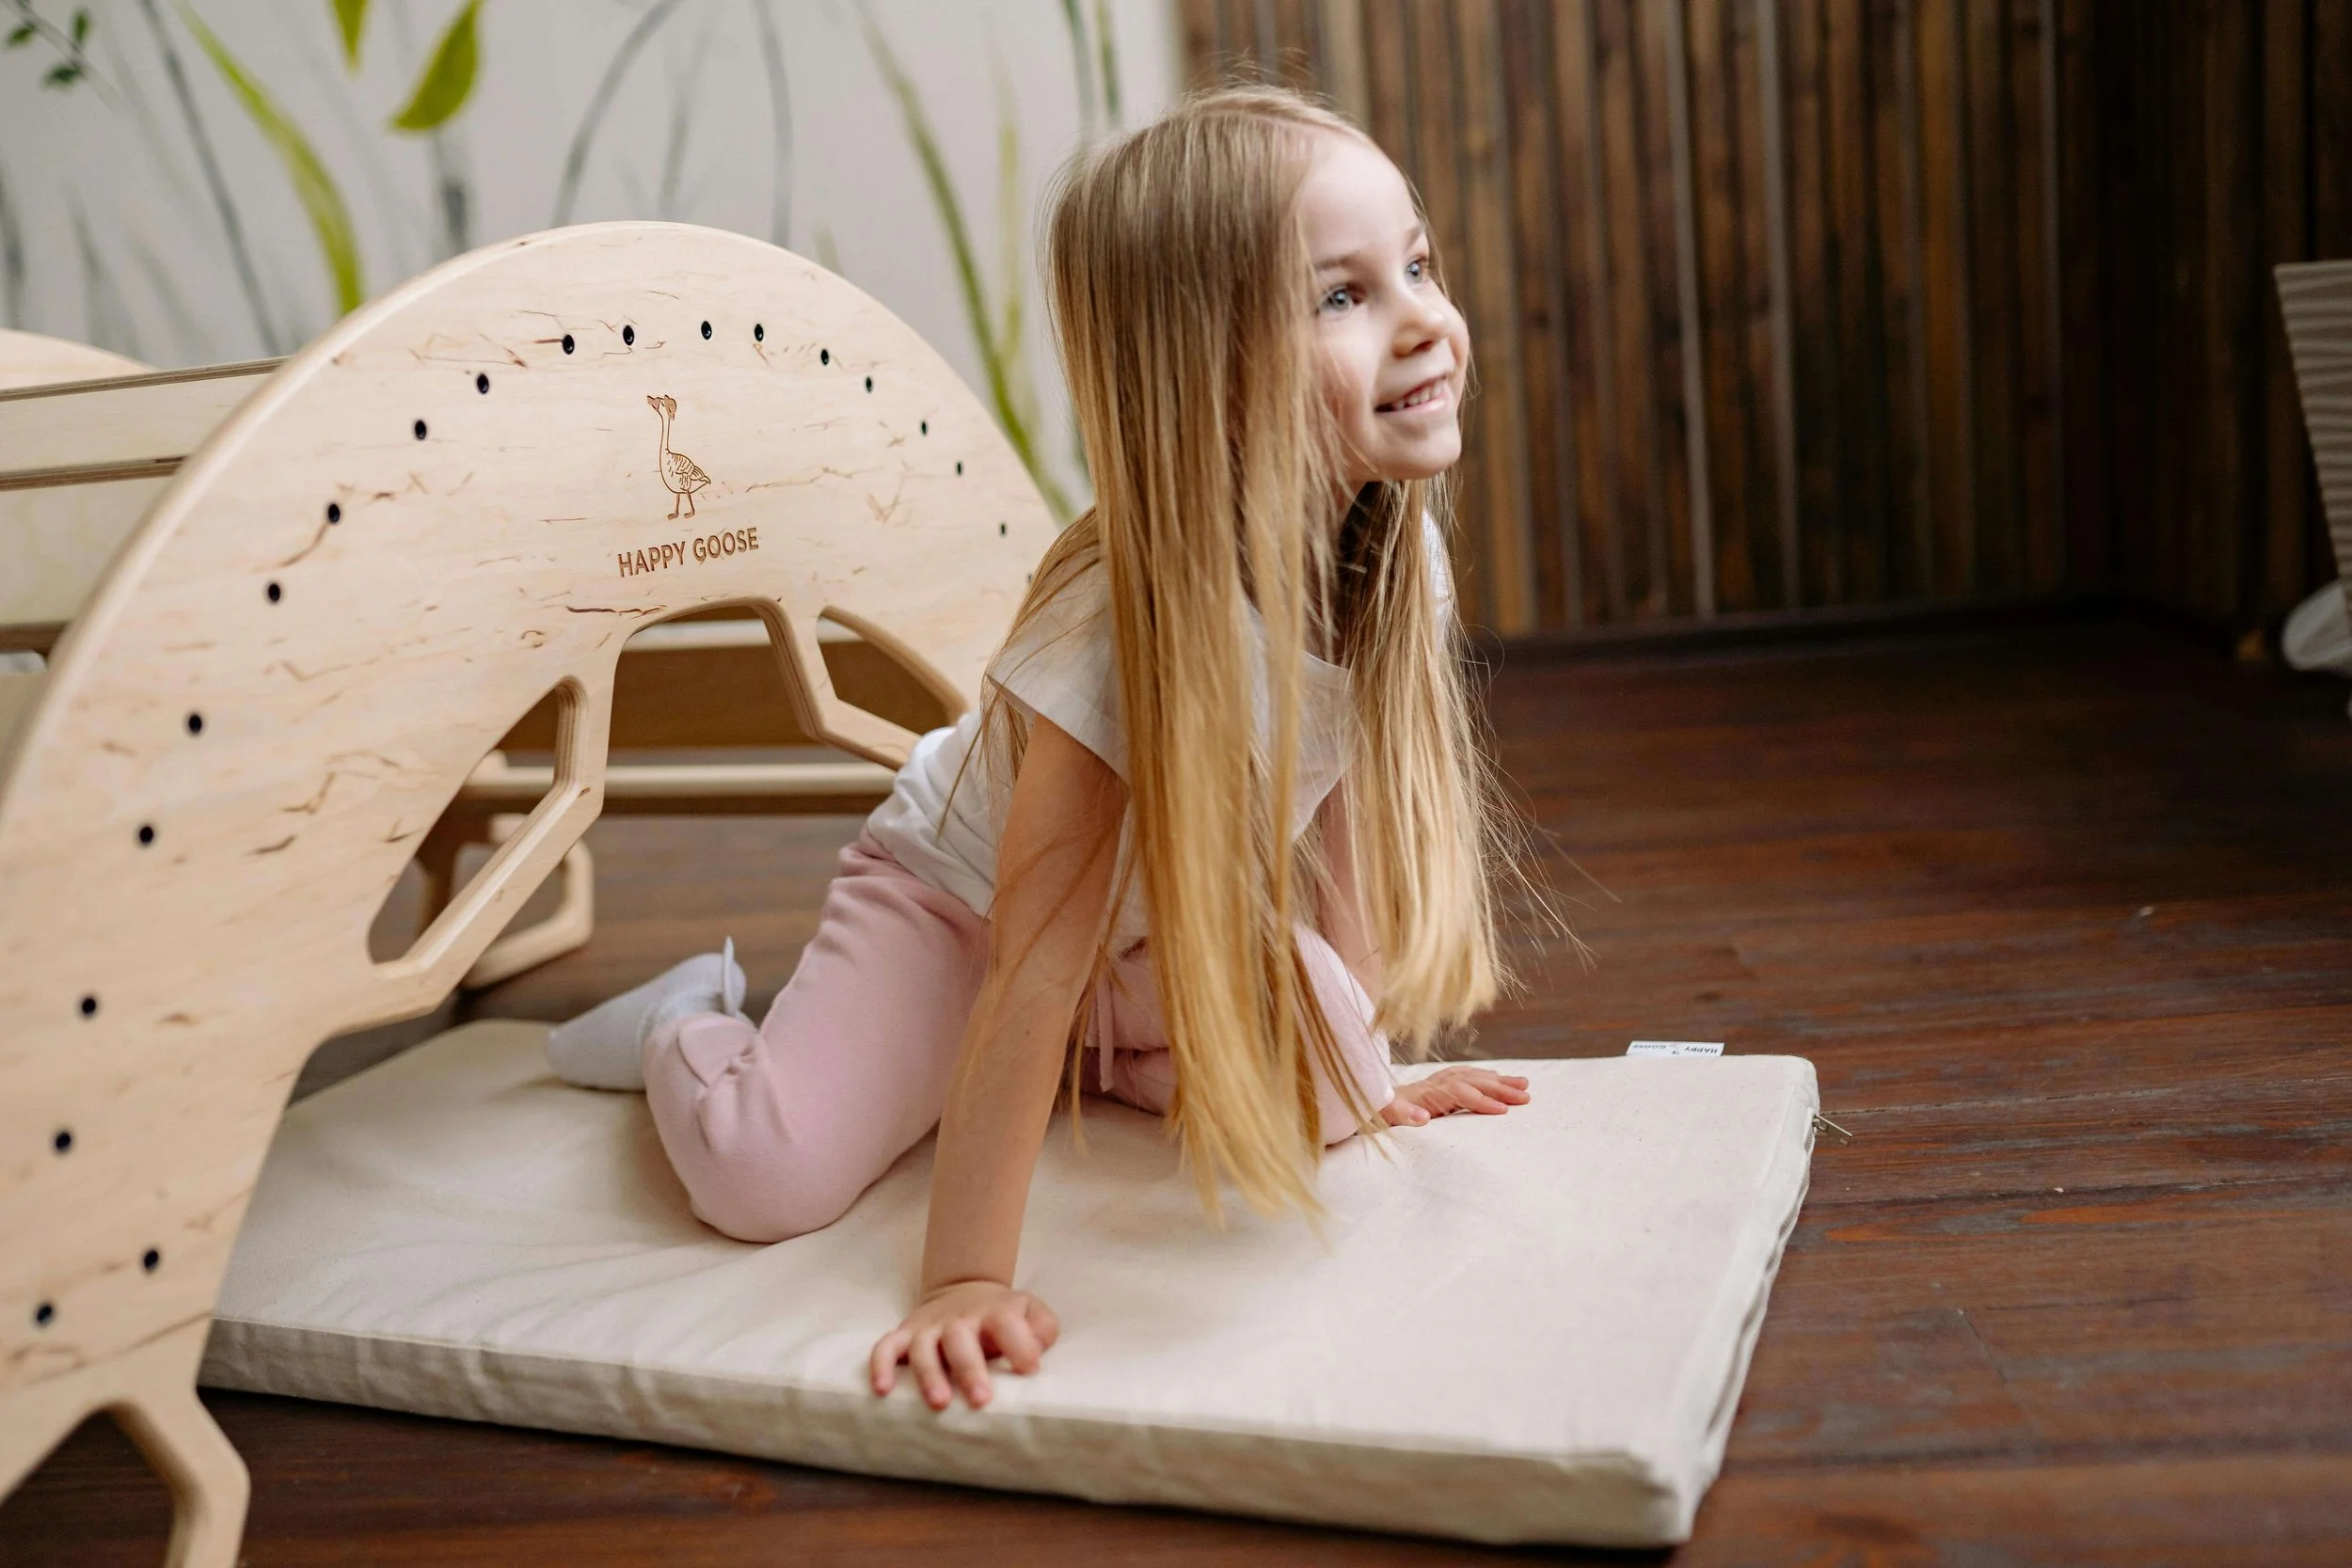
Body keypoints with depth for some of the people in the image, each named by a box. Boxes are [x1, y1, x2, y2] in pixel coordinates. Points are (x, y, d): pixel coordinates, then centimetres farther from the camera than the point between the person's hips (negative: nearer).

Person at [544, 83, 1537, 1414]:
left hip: (1164, 931, 7)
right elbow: (1038, 953, -38)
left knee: (1326, 1096, -11)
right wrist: (967, 1278, -38)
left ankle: (1097, 1061, 18)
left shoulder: (1395, 551, -19)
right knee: (766, 1178, -22)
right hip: (954, 898, -6)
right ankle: (694, 1027, 15)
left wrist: (1356, 1065, 0)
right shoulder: (1132, 626, -39)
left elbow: (1345, 804, -4)